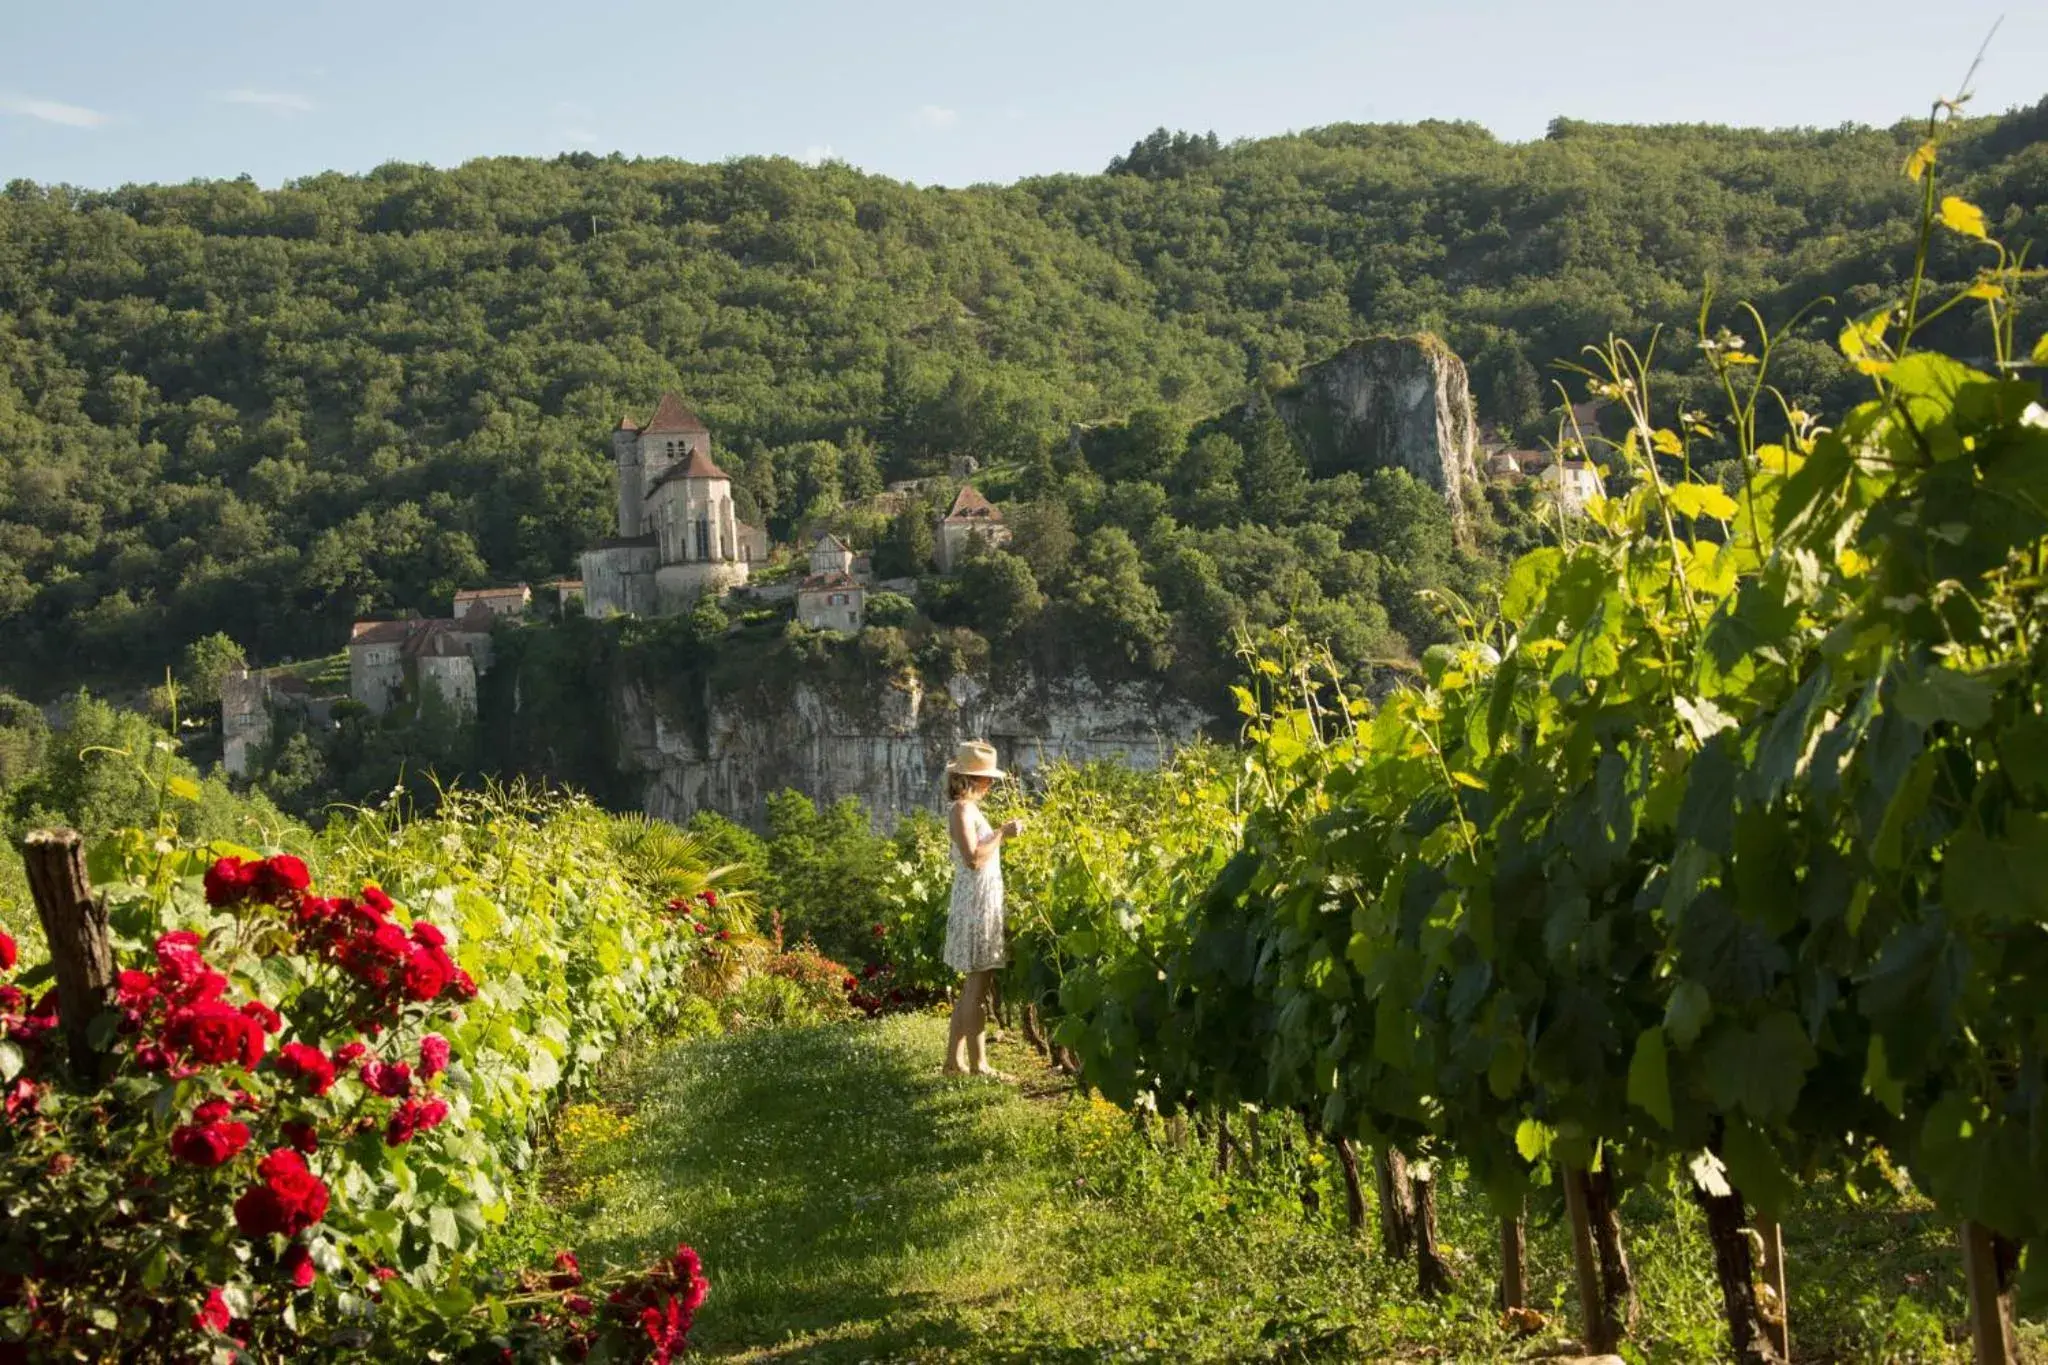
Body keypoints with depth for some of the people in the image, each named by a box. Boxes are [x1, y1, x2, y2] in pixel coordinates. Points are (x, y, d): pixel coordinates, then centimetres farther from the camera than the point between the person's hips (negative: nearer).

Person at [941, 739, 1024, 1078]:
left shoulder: (968, 808, 16)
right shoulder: (962, 810, -14)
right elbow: (973, 858, -24)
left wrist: (1002, 834, 13)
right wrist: (1002, 834, -18)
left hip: (982, 905, 10)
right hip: (977, 906, -10)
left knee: (972, 987, 14)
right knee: (977, 988, -6)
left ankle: (955, 1060, 19)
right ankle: (978, 1064, -2)